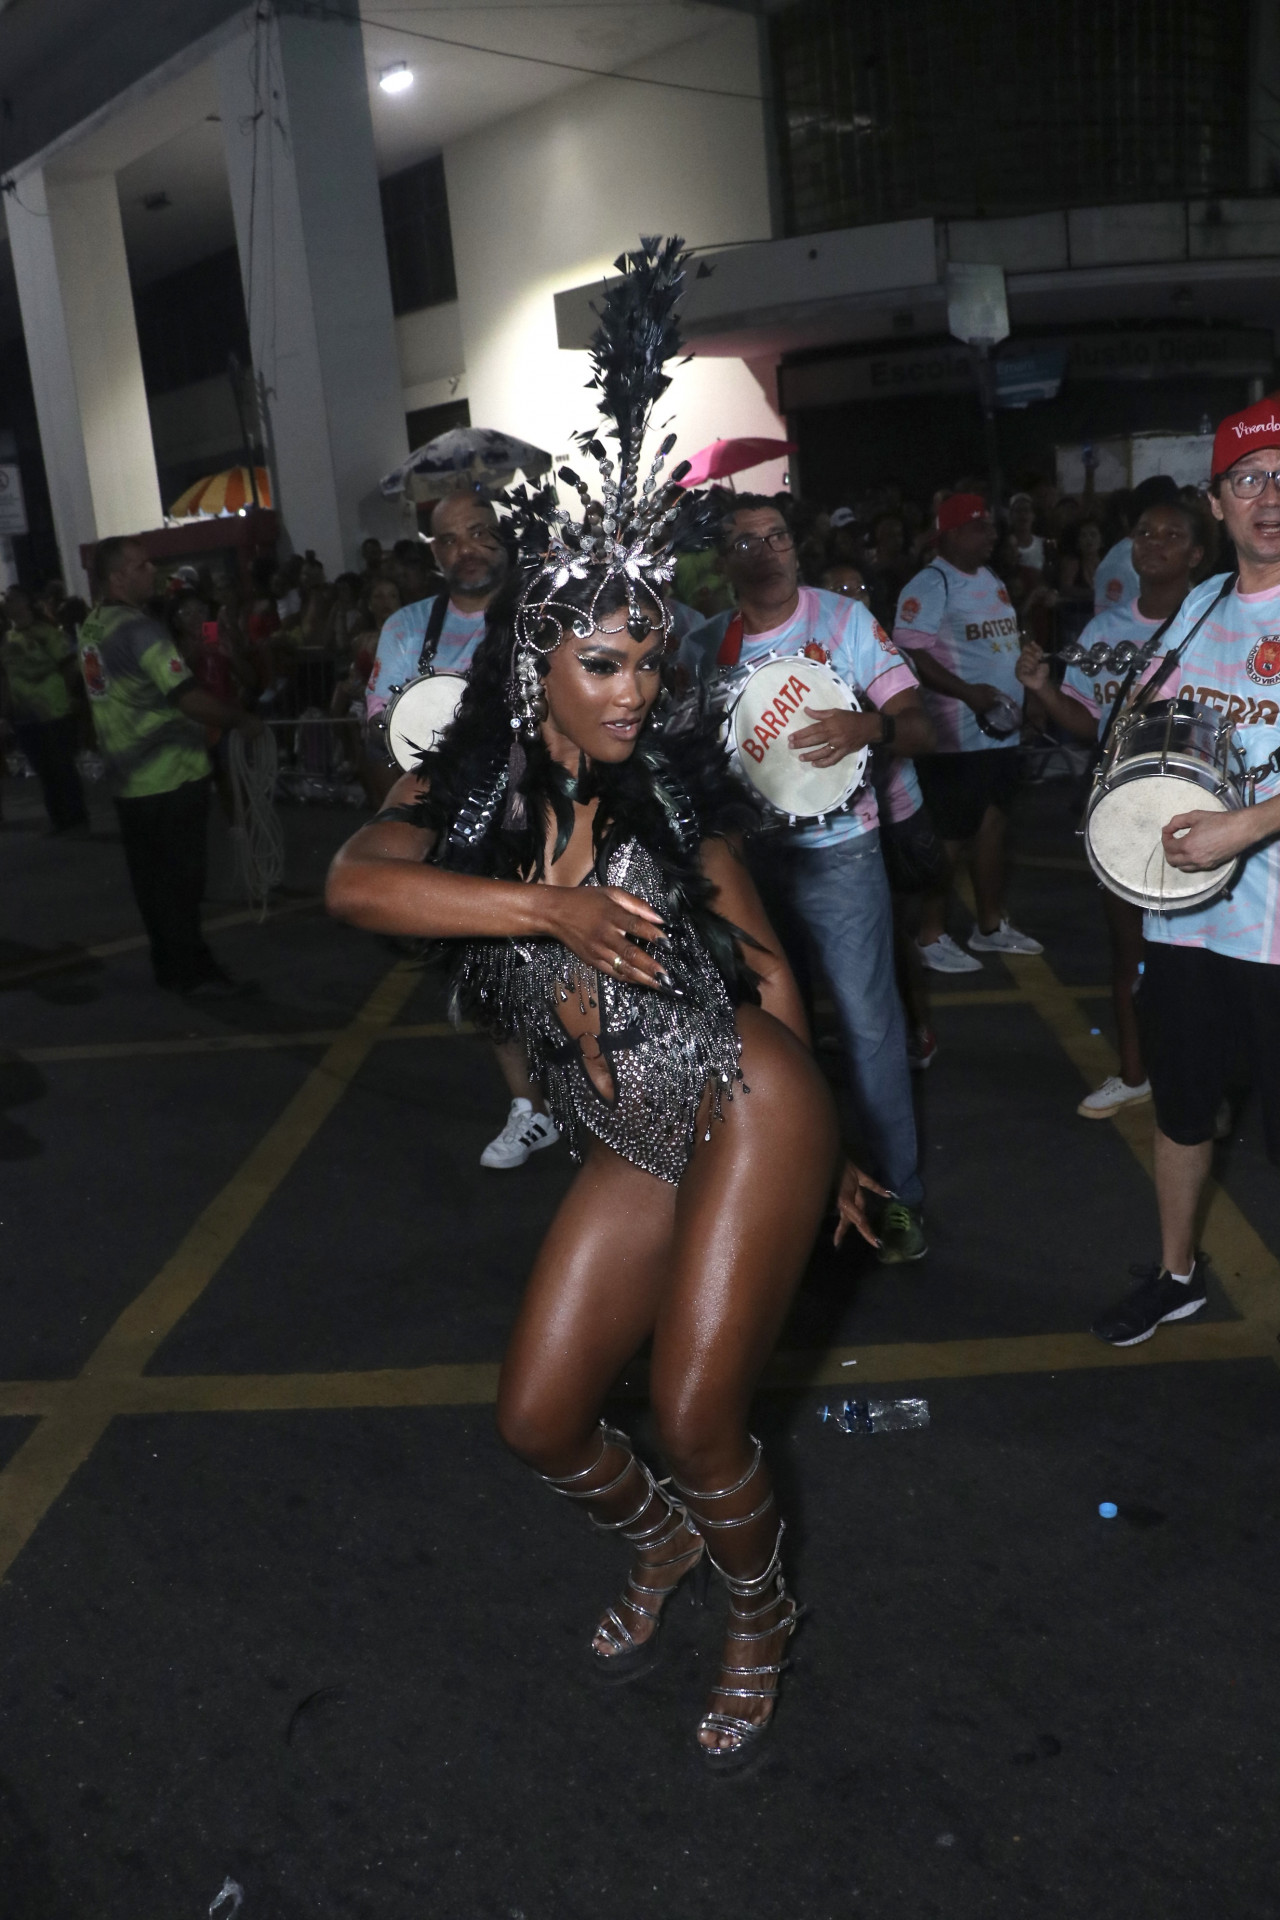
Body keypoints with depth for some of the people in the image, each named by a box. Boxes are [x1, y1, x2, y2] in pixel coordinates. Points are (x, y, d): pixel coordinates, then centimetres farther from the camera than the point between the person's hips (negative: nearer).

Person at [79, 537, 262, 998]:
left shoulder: (90, 629, 11)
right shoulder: (138, 629, -17)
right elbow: (188, 697, -22)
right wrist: (242, 720, -11)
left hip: (127, 780, 9)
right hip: (170, 774, -8)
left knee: (150, 875, 13)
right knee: (181, 876, -2)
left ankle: (168, 964, 21)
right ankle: (193, 971, 4)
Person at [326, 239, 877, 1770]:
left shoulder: (672, 777, -3)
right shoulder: (467, 787, -1)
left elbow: (759, 949, 6)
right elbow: (353, 885, -21)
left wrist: (815, 1133, 9)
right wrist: (553, 906, -27)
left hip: (743, 1110, -3)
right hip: (624, 1151, 4)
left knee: (695, 1422, -6)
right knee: (537, 1423, 9)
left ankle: (764, 1616, 27)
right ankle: (662, 1543, 42)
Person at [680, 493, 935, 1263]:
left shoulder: (846, 619, -4)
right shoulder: (703, 646, 5)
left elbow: (920, 729, -9)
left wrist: (868, 726, -31)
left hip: (837, 851, -3)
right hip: (745, 854, 4)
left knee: (869, 1022, -3)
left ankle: (899, 1194, 12)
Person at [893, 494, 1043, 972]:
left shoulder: (992, 581, 15)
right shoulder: (930, 584, -12)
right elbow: (910, 651, -21)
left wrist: (1028, 691, 13)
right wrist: (967, 693, -24)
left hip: (1002, 729, 9)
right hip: (958, 734, -8)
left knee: (994, 825, 14)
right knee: (951, 837, -3)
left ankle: (991, 925, 26)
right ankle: (931, 935, 8)